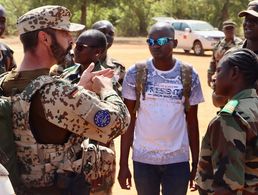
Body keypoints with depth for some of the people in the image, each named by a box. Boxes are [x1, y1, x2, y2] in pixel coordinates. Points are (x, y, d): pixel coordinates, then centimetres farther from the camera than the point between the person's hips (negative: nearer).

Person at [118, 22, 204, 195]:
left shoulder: (189, 76, -1)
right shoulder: (135, 73, -3)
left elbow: (192, 122, 5)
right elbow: (128, 120, 0)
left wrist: (196, 164, 4)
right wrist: (123, 163, -2)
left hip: (178, 160, 0)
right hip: (143, 159, 0)